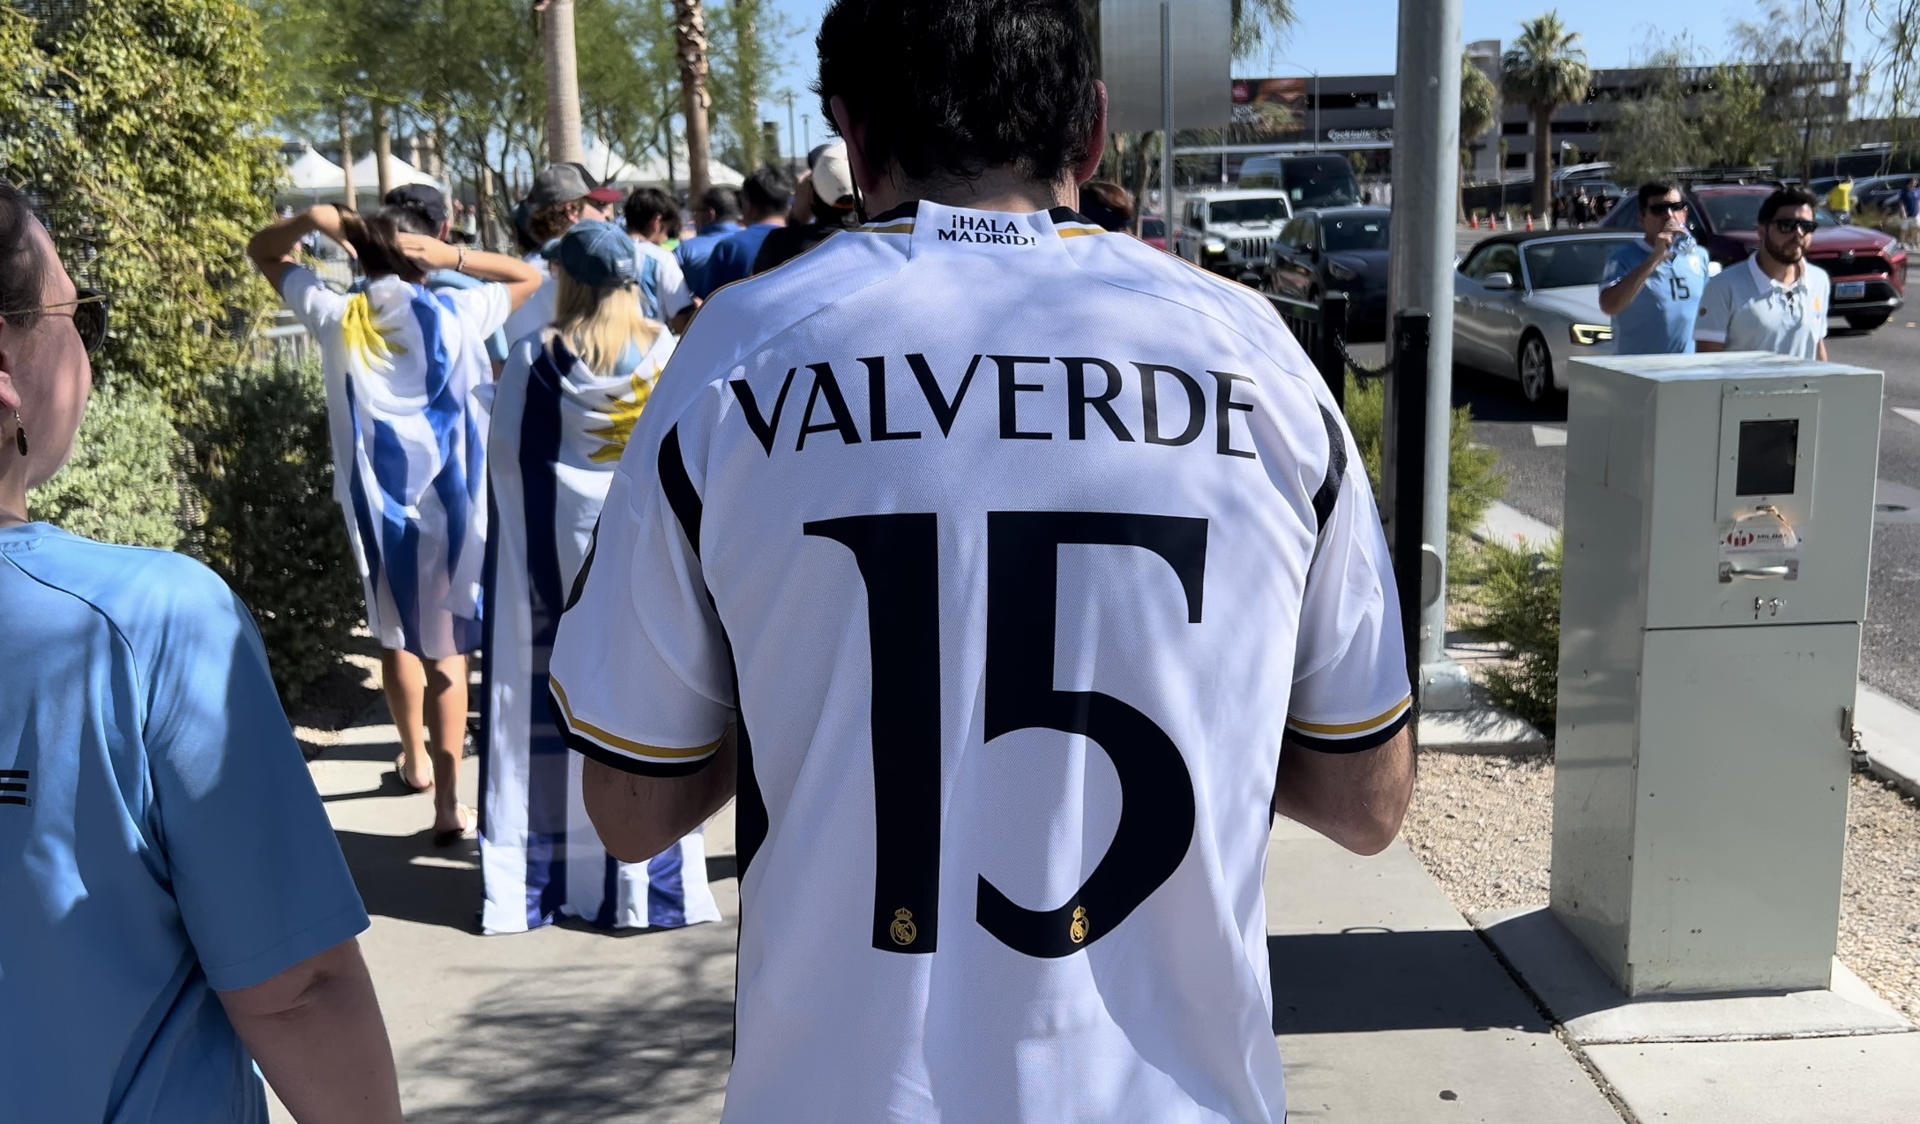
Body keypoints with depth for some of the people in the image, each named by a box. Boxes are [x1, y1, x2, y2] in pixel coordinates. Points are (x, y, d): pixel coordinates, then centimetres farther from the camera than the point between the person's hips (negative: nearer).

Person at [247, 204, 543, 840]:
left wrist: (311, 221, -7)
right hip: (447, 498, -2)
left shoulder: (336, 318, -1)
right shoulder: (454, 315, -6)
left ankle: (416, 758, 37)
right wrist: (452, 257, -5)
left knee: (396, 635, 20)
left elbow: (262, 253, 13)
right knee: (445, 645, 0)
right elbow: (529, 276, 9)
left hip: (376, 499, 2)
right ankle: (447, 798, -5)